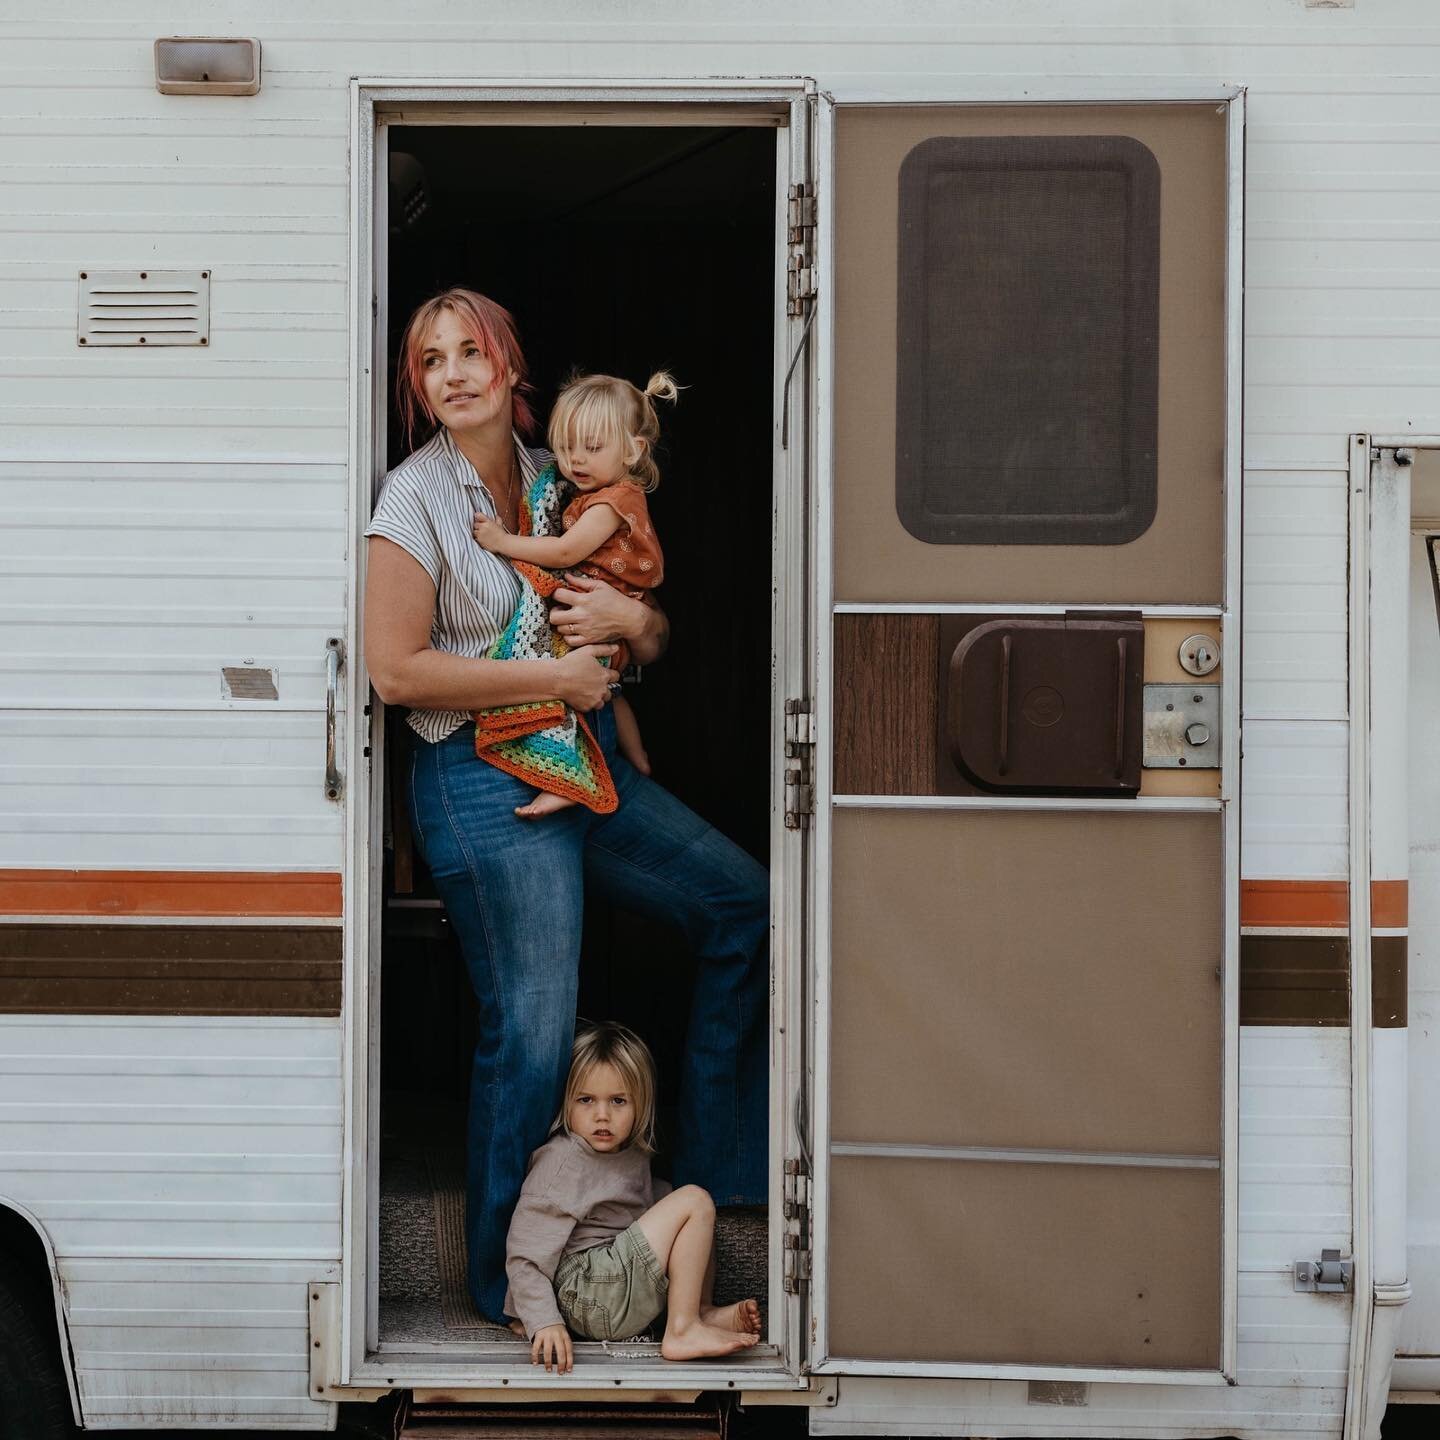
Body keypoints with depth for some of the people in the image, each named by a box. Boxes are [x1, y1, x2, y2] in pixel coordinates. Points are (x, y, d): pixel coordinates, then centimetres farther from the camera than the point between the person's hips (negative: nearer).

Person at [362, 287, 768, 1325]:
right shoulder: (417, 499, -7)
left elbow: (656, 643, 18)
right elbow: (396, 668, -15)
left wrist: (629, 620, -7)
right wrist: (556, 676, -14)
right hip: (485, 783, -7)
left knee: (746, 907, 9)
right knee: (533, 1033, -8)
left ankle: (711, 1170, 20)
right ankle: (505, 1283, 8)